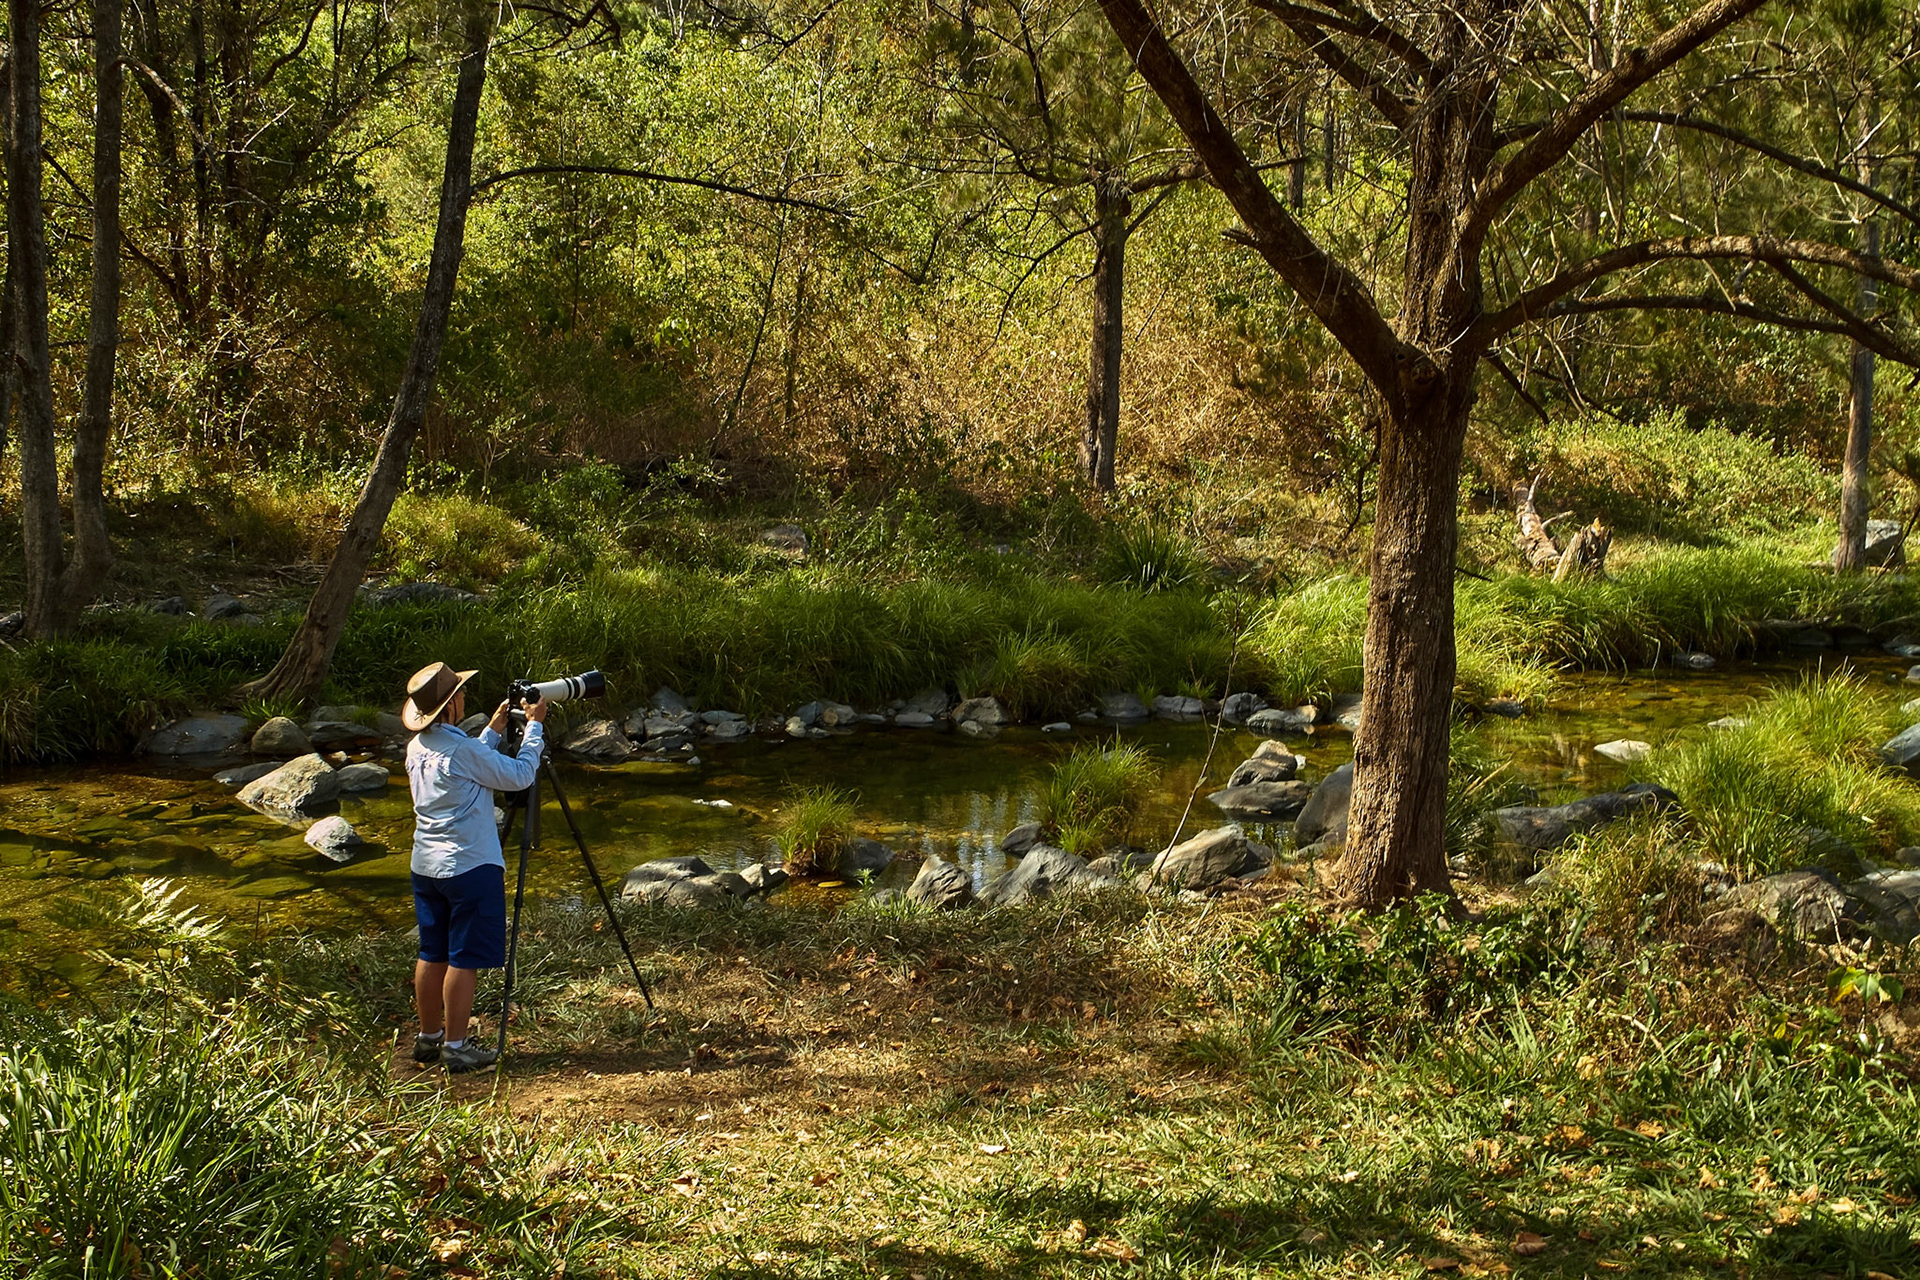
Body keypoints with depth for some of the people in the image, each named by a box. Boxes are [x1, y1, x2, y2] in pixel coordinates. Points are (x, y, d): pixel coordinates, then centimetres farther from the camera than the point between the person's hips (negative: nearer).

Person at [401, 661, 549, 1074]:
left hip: (426, 866, 8)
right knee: (465, 958, 0)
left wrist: (493, 730, 21)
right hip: (470, 866, -8)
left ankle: (428, 1038, 24)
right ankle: (455, 1047, 4)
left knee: (433, 955, 15)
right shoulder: (462, 750, -19)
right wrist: (534, 726, -2)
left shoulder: (416, 749, 7)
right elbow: (519, 776, -12)